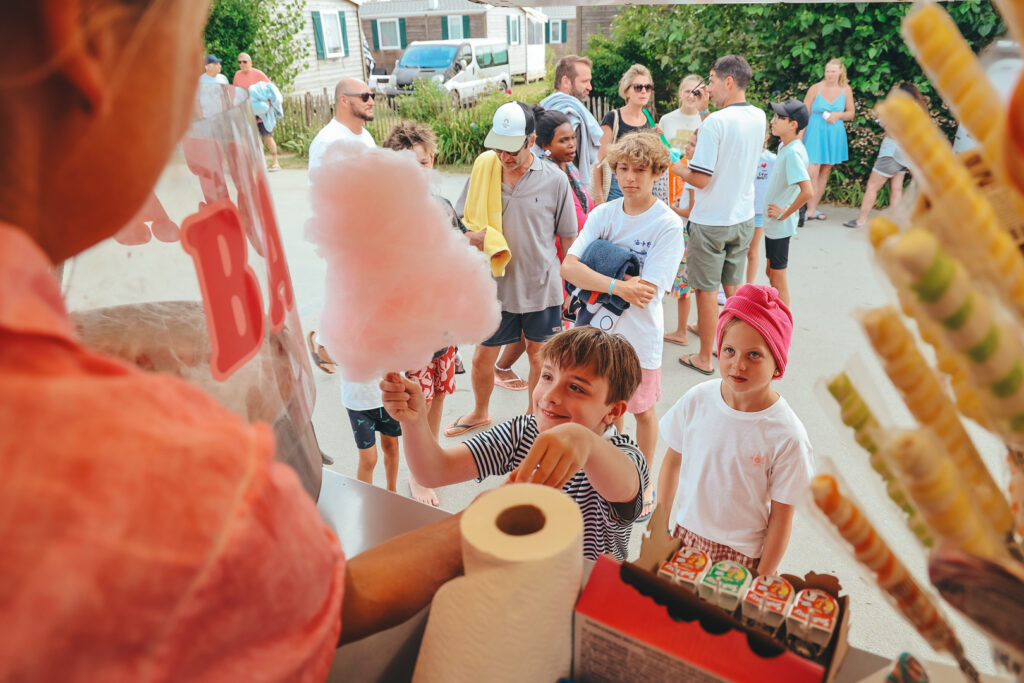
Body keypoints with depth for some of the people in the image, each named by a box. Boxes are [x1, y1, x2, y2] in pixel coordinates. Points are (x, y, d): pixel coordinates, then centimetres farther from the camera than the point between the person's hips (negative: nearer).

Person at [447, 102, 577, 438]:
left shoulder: (554, 179, -8)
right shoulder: (483, 170, -4)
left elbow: (568, 237, 1)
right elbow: (460, 222, 6)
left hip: (541, 286, -1)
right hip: (494, 284, 2)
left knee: (539, 354, 15)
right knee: (482, 358, 12)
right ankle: (480, 412, 41)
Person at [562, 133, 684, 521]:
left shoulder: (668, 225, -15)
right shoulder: (604, 214, -2)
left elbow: (644, 292, -22)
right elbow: (568, 267, -13)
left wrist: (591, 276, -14)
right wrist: (617, 285, -26)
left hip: (638, 334, -3)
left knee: (642, 410, 16)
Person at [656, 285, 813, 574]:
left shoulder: (787, 436, -20)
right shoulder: (696, 400, -12)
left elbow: (781, 516, -12)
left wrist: (762, 580, -7)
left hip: (741, 555, -2)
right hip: (685, 535, 3)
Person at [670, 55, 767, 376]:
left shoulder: (715, 122, -20)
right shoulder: (759, 117, 4)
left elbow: (700, 179, -20)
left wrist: (675, 166, -4)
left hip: (711, 221, -7)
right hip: (744, 217, 7)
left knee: (707, 290, 5)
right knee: (734, 287, 19)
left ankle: (704, 358, 16)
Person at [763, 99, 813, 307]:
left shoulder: (793, 152, -22)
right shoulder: (785, 146, 6)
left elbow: (807, 191, -31)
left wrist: (784, 213, -21)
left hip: (780, 226, -10)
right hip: (772, 224, 10)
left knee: (778, 278, 2)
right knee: (771, 272, 20)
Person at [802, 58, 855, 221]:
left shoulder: (846, 90, 4)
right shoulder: (816, 88, -5)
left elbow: (851, 113, 11)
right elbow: (804, 114, -3)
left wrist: (838, 115, -10)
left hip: (834, 136, 4)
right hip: (815, 133, -4)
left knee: (825, 172, 9)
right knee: (812, 173, -12)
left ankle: (813, 208, 17)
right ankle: (811, 211, -4)